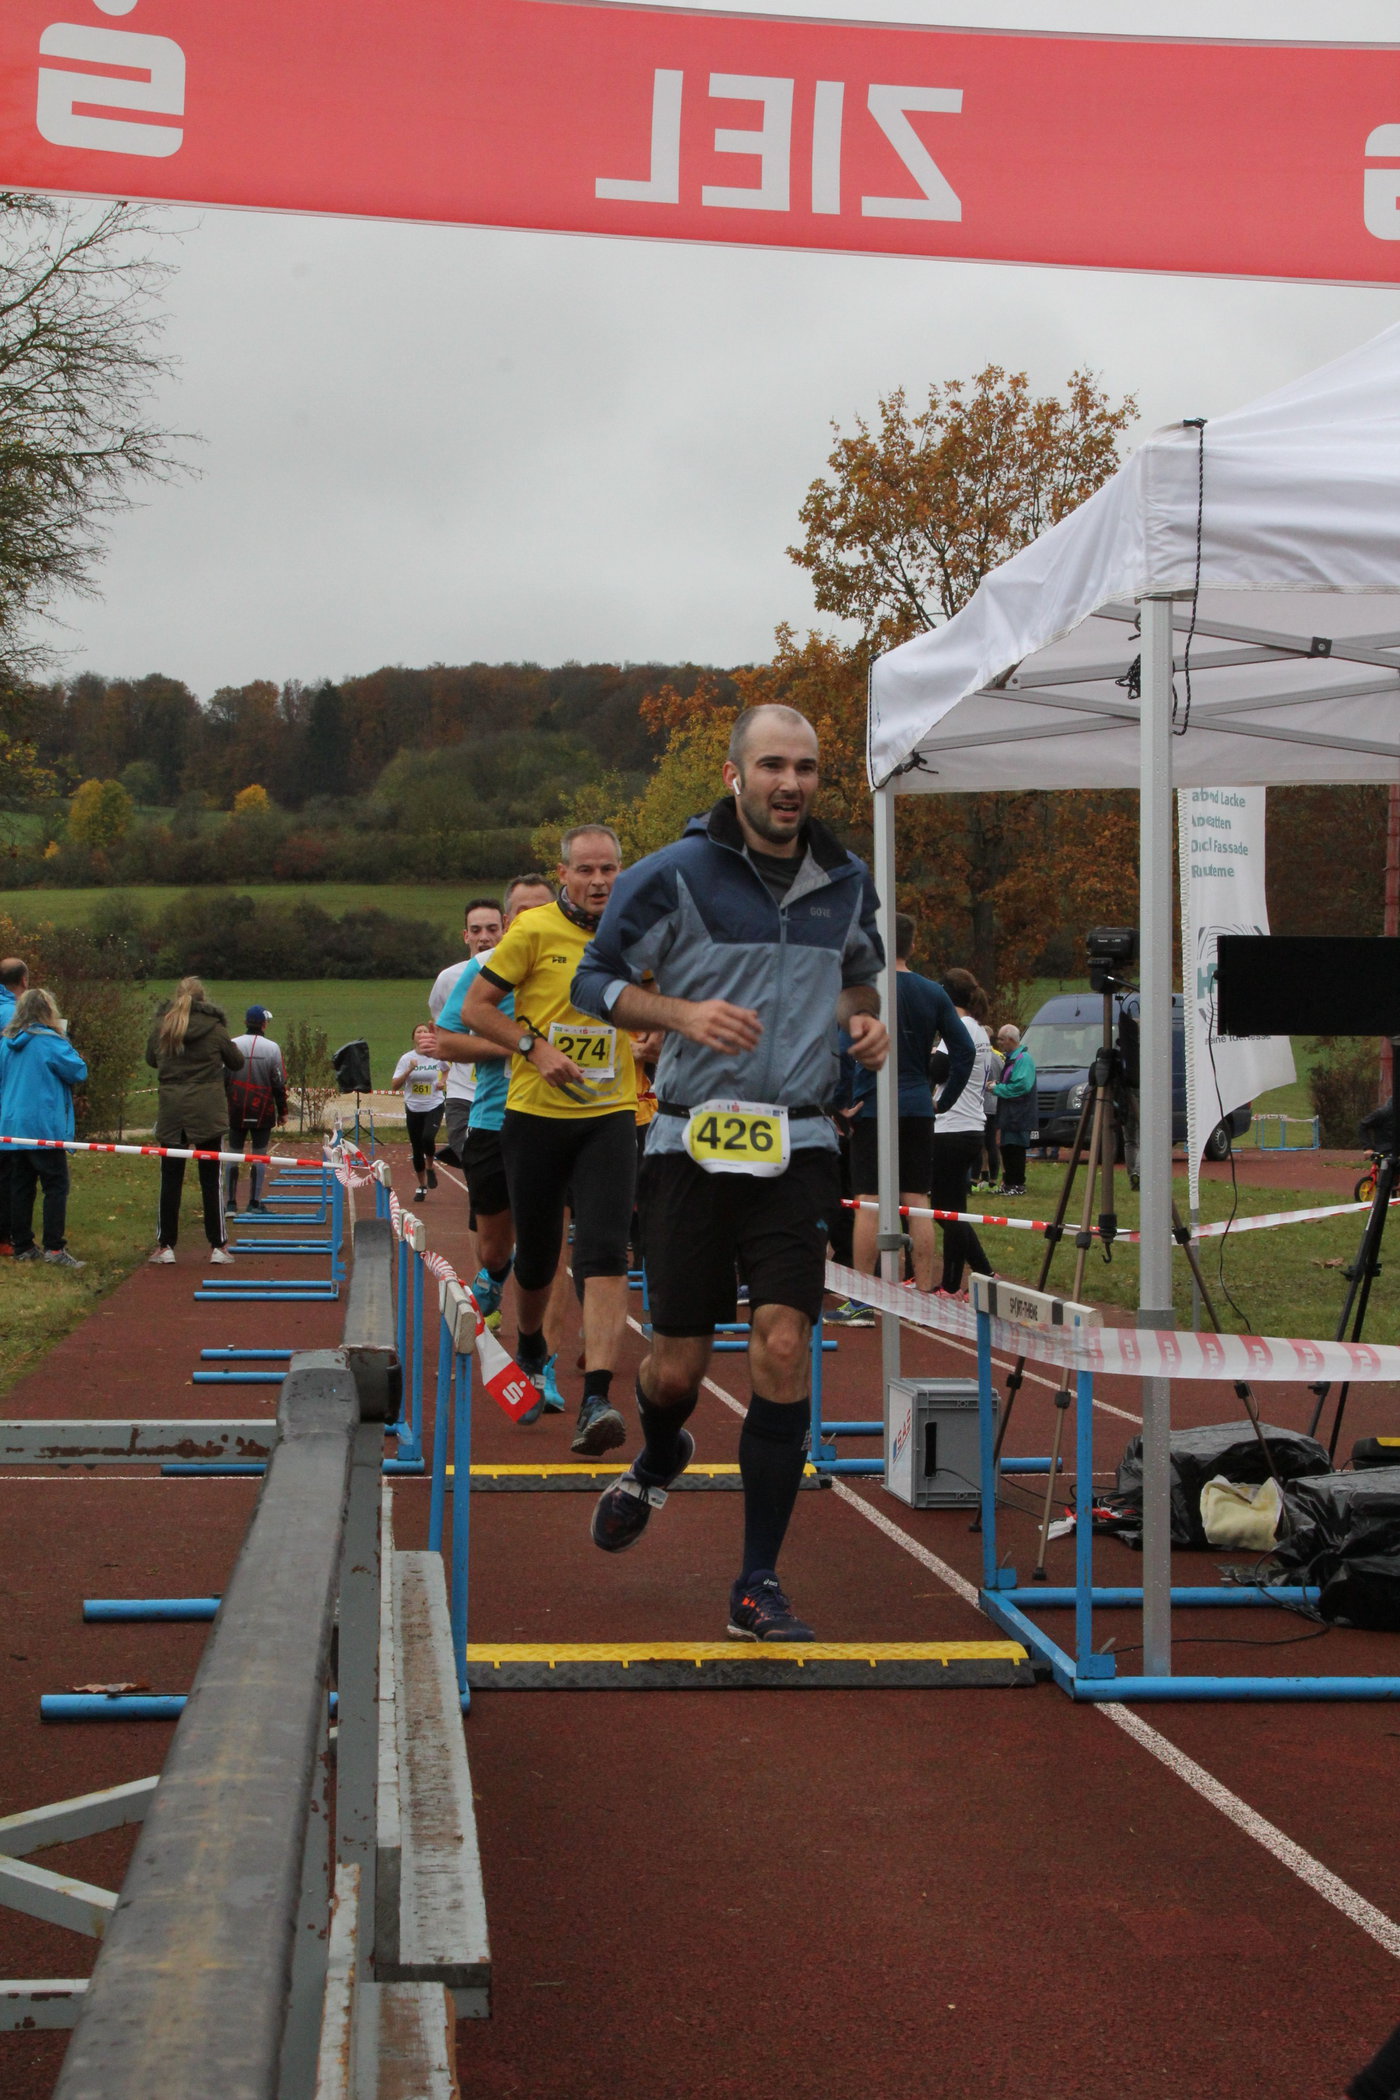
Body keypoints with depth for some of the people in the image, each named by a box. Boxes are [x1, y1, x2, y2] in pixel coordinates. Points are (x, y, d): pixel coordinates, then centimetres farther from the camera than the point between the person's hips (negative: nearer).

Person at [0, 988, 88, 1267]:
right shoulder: (50, 1042, -12)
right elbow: (79, 1072, -8)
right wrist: (68, 1050, 7)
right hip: (44, 1126, -7)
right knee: (56, 1186, -4)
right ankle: (54, 1248, -11)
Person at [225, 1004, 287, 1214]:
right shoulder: (272, 1048, -6)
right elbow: (279, 1083, -3)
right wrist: (282, 1111, 7)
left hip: (236, 1111, 2)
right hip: (263, 1111, -1)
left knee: (233, 1154, 8)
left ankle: (230, 1202, 7)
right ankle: (255, 1202, 5)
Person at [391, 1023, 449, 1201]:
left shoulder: (438, 1056, -2)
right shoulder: (406, 1058, -3)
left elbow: (448, 1070, 21)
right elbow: (394, 1086, -6)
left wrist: (443, 1081, 1)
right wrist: (408, 1071, -19)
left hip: (434, 1106, -1)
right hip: (414, 1108, 1)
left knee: (428, 1137, -27)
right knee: (417, 1150, 6)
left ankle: (430, 1167, 3)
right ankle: (421, 1186, 22)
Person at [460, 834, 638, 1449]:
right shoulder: (534, 930, -5)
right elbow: (475, 1009, -4)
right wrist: (535, 1048, -15)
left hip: (609, 1117, 1)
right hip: (536, 1115, -1)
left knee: (604, 1254, -15)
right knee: (536, 1255, 11)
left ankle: (597, 1399, -21)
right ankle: (531, 1350, 42)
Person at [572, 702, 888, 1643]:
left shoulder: (846, 883, 8)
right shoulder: (673, 876, -5)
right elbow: (595, 979, 0)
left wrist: (866, 1021, 4)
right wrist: (684, 1012, -17)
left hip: (798, 1149, 2)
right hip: (693, 1144, -2)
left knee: (784, 1352, -11)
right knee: (677, 1369, 4)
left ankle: (759, 1584, 0)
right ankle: (660, 1463, 43)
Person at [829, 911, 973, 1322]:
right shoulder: (933, 993, 6)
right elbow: (964, 1049, 5)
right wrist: (945, 1100, 11)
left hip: (872, 1107, -4)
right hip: (918, 1109, 4)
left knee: (868, 1204, -2)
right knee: (918, 1203, 7)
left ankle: (860, 1303, -1)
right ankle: (925, 1295, 7)